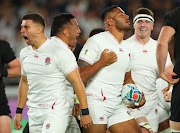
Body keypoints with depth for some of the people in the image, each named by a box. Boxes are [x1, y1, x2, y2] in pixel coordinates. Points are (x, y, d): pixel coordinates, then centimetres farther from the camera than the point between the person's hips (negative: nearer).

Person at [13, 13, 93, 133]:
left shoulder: (60, 51, -11)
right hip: (33, 113, 7)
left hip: (56, 111, -7)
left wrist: (85, 113, -12)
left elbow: (77, 82, -11)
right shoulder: (25, 53, 11)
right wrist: (19, 112, 21)